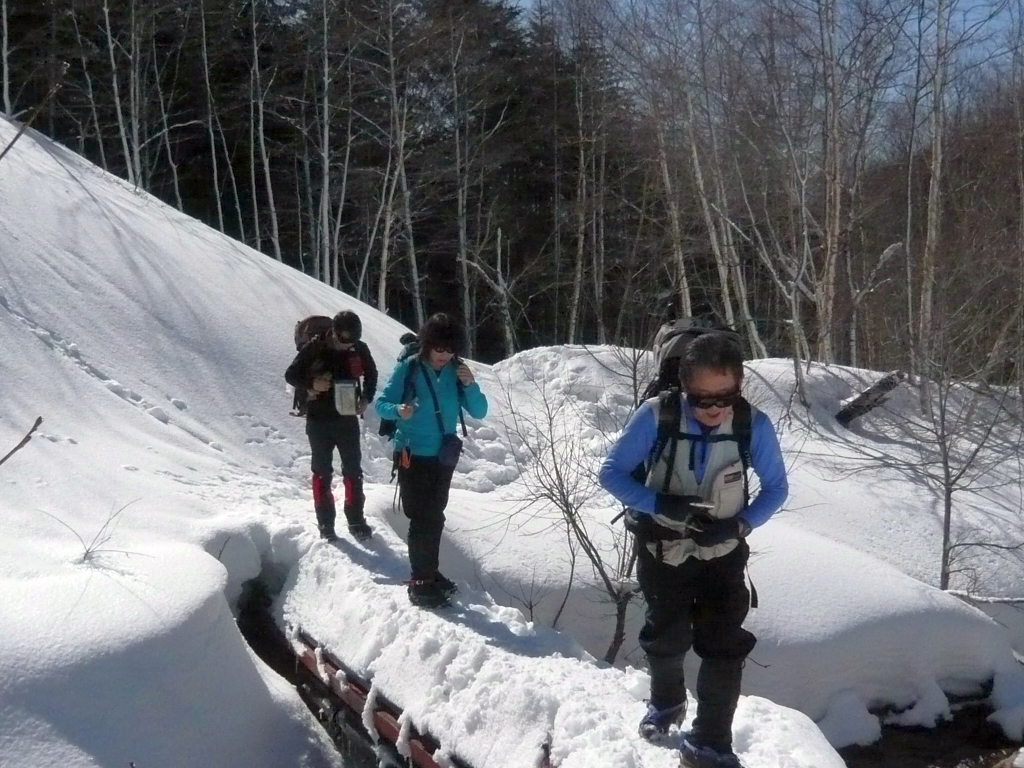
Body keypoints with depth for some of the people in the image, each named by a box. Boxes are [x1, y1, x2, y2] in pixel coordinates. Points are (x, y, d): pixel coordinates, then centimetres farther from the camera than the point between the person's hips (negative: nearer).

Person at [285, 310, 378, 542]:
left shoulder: (360, 349, -6)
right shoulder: (314, 348, -13)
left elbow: (371, 374, 13)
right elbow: (291, 375, -4)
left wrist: (366, 398, -2)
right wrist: (312, 384, -22)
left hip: (348, 419, 2)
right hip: (319, 421, -2)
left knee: (353, 471, 6)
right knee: (322, 472, 6)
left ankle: (356, 520, 16)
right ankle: (325, 524, 14)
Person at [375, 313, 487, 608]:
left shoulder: (456, 371, -2)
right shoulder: (408, 368, -14)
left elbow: (479, 412, -2)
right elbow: (381, 404, -10)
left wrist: (470, 385, -20)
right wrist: (398, 410, -32)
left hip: (443, 456, 5)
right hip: (413, 455, -5)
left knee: (434, 518, 17)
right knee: (422, 519, -5)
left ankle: (429, 574, 32)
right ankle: (420, 584, 4)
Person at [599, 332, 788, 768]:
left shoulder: (754, 425, -23)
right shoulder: (657, 415, -27)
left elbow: (776, 487, -7)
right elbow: (611, 473, -17)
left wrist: (738, 524, -24)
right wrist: (662, 505, -32)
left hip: (723, 555, 0)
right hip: (662, 552, 0)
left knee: (725, 648, -4)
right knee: (666, 638, 20)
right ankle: (666, 702, 49)